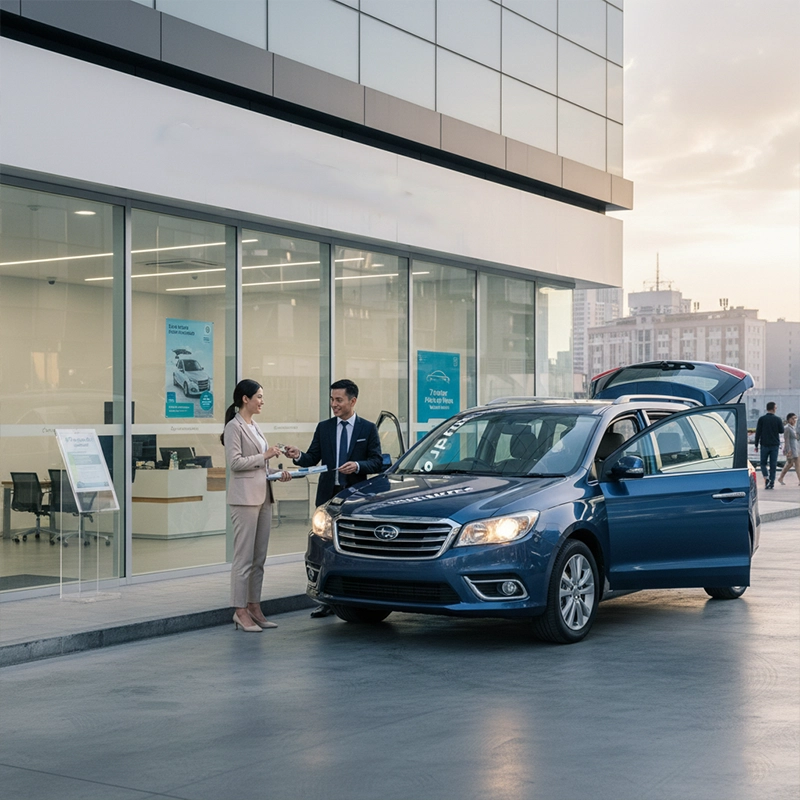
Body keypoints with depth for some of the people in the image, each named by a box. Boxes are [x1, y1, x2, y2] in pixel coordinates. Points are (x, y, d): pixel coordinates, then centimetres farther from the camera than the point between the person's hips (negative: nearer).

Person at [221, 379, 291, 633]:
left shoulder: (253, 426, 18)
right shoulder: (234, 427, -8)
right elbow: (235, 462, -17)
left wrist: (277, 473, 7)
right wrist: (265, 456, -11)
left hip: (263, 496, 9)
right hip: (245, 497, -9)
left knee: (259, 558, 9)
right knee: (244, 558, -7)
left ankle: (254, 608, 14)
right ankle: (240, 612, -2)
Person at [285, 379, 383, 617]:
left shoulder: (368, 429, 3)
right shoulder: (324, 427, 10)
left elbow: (377, 462, -2)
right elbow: (313, 458, 4)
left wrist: (357, 466, -20)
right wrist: (298, 456, -17)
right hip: (328, 495, 2)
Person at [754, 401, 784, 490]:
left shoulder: (761, 419, -4)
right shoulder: (777, 419, -4)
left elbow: (758, 433, -4)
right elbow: (781, 431, 4)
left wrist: (756, 445, 2)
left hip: (764, 445, 0)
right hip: (775, 445, 1)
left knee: (763, 463, 9)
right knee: (773, 464, 6)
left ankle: (766, 477, -15)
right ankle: (772, 482, 5)